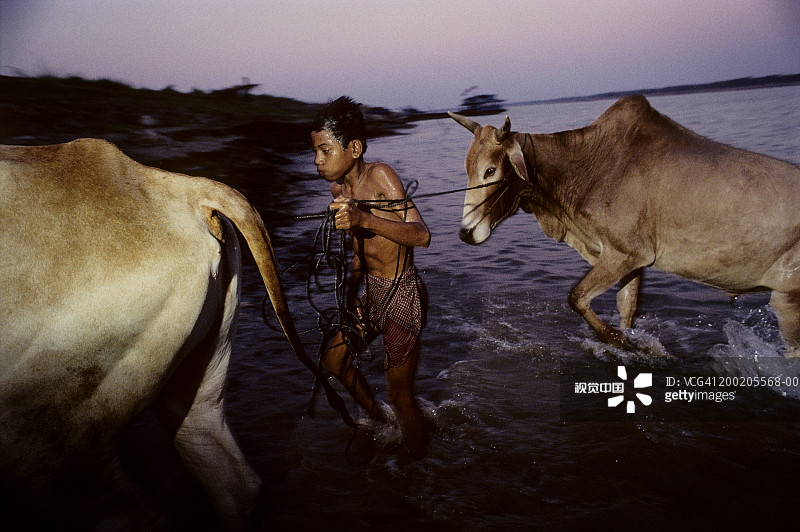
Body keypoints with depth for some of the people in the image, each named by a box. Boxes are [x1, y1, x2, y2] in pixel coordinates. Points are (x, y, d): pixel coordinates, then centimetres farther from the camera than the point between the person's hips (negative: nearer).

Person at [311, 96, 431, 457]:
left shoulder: (380, 176, -20)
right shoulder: (338, 189, 5)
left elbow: (421, 236, -32)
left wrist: (364, 219, -44)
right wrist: (351, 292, 5)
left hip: (402, 295, -9)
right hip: (372, 294, 9)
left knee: (400, 395, 0)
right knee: (334, 360, 21)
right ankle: (379, 423, 43)